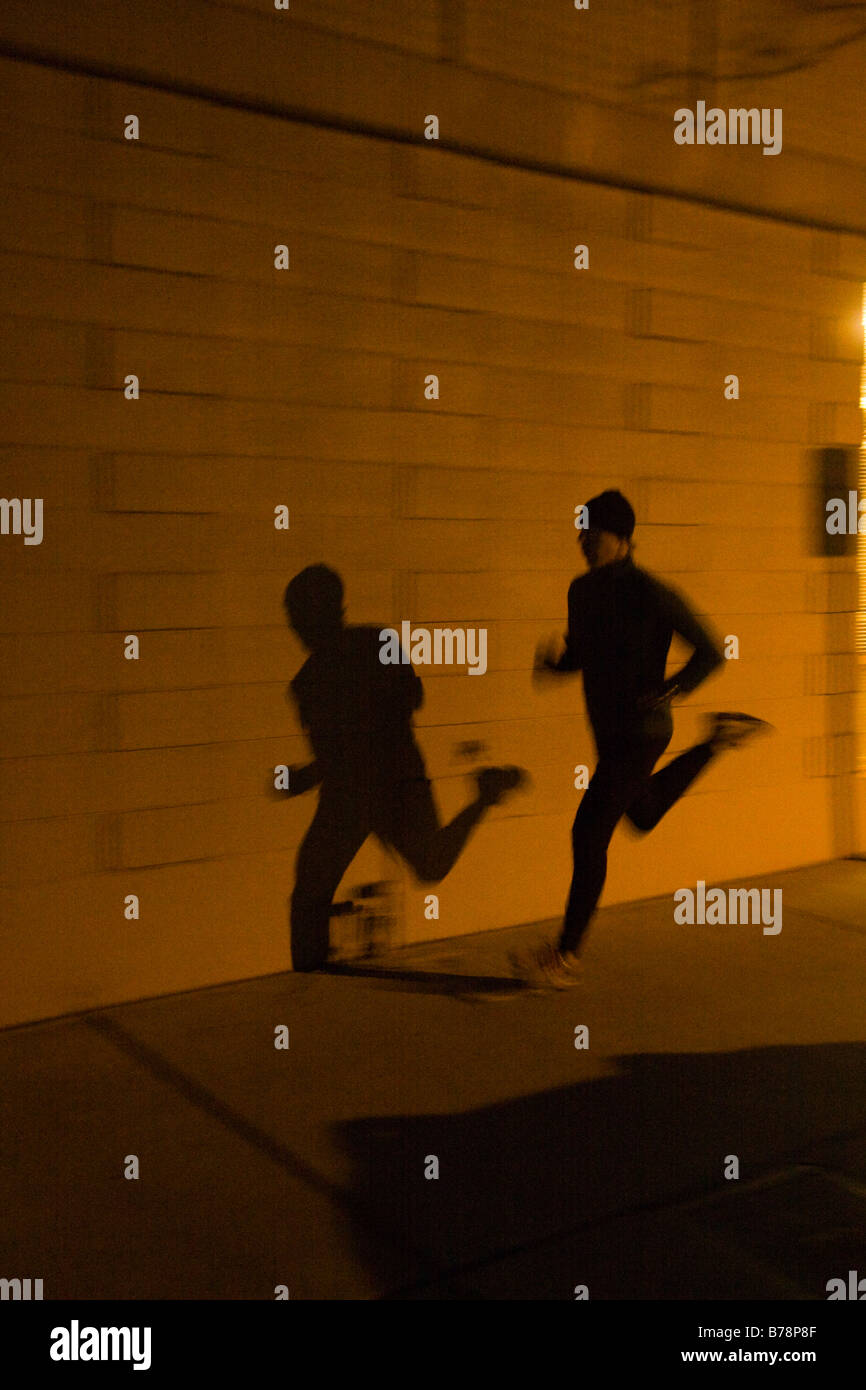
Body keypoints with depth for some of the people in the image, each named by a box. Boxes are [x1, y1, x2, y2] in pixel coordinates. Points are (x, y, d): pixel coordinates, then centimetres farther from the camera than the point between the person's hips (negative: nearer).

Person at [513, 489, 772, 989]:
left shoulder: (652, 595, -18)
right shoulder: (583, 591, 2)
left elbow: (711, 653, -11)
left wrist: (670, 691, -25)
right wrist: (554, 660, -7)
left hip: (641, 732, -8)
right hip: (607, 730, 8)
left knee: (589, 834, -10)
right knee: (645, 815, 29)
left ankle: (566, 956, 1)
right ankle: (717, 739, 42)